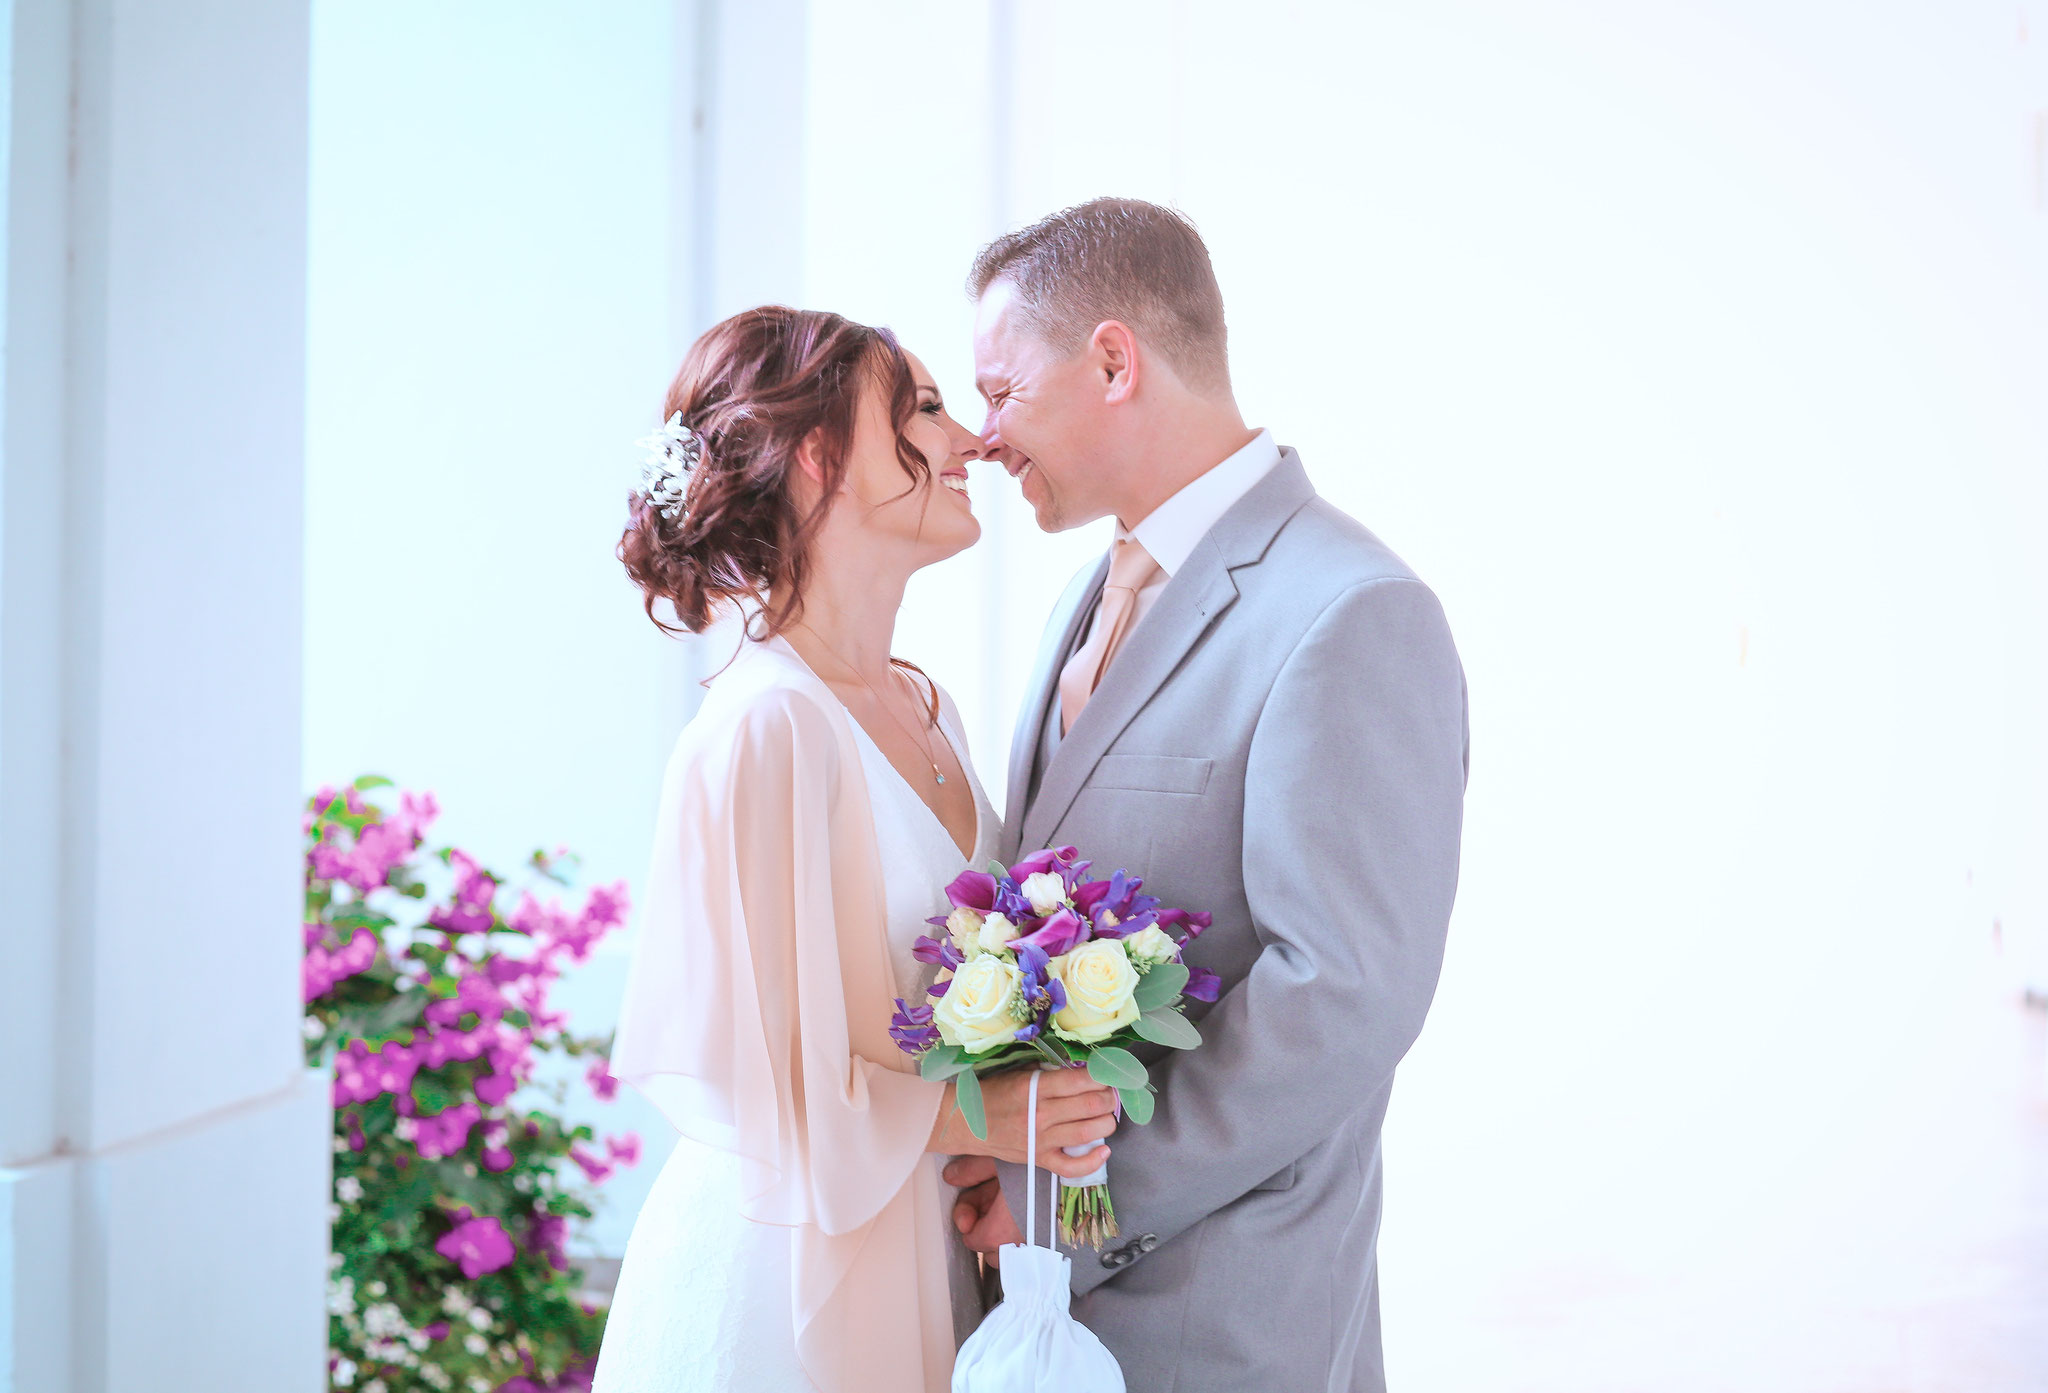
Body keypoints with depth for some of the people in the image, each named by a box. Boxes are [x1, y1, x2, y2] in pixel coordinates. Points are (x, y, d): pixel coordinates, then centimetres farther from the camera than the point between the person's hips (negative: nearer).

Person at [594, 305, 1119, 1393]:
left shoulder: (925, 709, 6)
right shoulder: (767, 727, -19)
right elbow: (734, 1070, -18)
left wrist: (1028, 1122, 0)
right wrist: (973, 1120, -16)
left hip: (931, 1258, 8)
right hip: (786, 1275, -8)